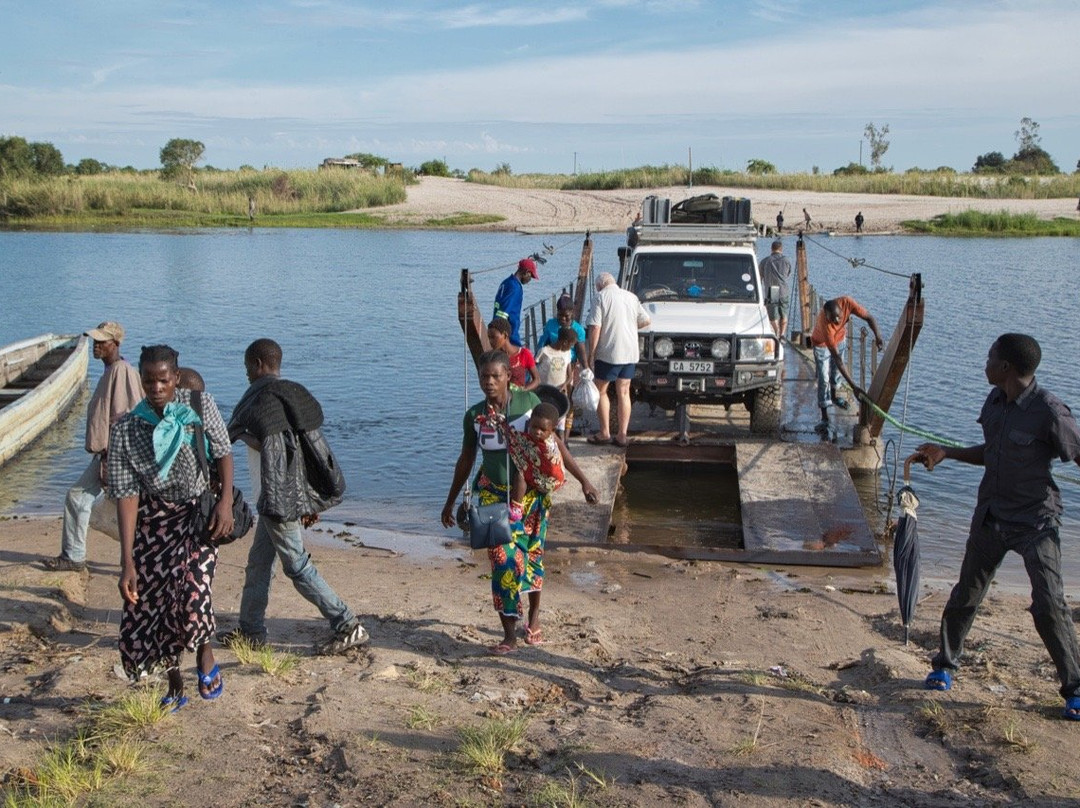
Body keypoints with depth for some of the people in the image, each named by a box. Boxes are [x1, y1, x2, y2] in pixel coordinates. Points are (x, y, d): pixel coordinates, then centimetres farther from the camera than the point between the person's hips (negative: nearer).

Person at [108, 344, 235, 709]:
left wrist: (226, 502, -14)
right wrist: (127, 562, -15)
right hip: (154, 519, 2)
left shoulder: (200, 405, -7)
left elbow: (223, 453, 2)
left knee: (191, 592, -21)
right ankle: (175, 688, 25)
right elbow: (125, 494, -11)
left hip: (198, 512, -2)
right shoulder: (126, 429, -8)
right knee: (150, 602, 2)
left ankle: (205, 655, 12)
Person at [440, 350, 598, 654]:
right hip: (495, 495, 0)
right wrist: (450, 502, 13)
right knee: (503, 561, -6)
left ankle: (534, 614, 36)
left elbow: (554, 443, -3)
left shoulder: (528, 401, -10)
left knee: (532, 554, 12)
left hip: (531, 493, 0)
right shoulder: (474, 416, -6)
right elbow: (465, 460, 7)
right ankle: (510, 635, 3)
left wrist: (583, 480, -4)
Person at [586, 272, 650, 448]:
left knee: (600, 390, 9)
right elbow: (646, 320, 15)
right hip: (630, 353, 5)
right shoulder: (631, 297, 10)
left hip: (609, 353, -5)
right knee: (624, 393, 11)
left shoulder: (601, 297, -7)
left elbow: (595, 328, -13)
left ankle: (604, 433, 8)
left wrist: (591, 355, -9)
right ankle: (622, 435, 11)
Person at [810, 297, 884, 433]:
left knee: (836, 370, 21)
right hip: (822, 344, -5)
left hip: (839, 338, 5)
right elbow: (836, 358, -44)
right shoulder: (824, 323, -46)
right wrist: (853, 386, -45)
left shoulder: (847, 303, -37)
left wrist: (877, 335, -40)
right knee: (823, 379, -8)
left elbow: (868, 317, -20)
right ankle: (824, 418, -2)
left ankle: (833, 396, 49)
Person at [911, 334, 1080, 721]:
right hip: (991, 514, 6)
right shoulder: (995, 400, 1)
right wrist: (946, 452, 9)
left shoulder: (1049, 411, -20)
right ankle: (945, 665, 30)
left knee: (1048, 604, -10)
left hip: (1035, 520, -6)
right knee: (966, 594, 13)